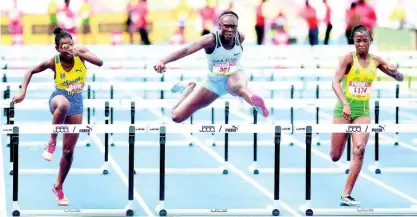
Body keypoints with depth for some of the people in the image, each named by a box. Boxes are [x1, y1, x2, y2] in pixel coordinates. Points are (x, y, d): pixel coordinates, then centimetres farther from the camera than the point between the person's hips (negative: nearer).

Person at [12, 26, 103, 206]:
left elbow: (99, 62, -26)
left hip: (77, 101, 3)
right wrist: (23, 92, -10)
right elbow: (31, 72, -1)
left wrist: (79, 54, -36)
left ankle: (58, 187, 22)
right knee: (63, 105, -45)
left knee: (68, 150, 4)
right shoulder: (53, 62, -13)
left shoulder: (81, 53, -11)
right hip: (59, 97, -3)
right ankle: (51, 144, -31)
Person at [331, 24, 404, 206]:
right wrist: (345, 104, -36)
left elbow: (400, 78, 12)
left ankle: (346, 195, -14)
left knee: (359, 151, -17)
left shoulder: (376, 61, 3)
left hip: (363, 111, 3)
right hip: (344, 109, -3)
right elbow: (336, 82, -22)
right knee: (335, 157, 3)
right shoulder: (349, 58, -10)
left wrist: (395, 71, -13)